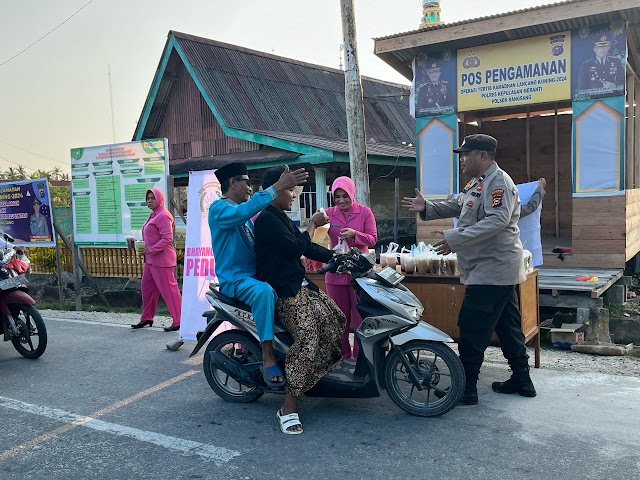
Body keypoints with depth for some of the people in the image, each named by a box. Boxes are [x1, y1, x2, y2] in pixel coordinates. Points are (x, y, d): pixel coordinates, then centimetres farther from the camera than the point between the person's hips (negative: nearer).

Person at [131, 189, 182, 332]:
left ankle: (178, 321, 0)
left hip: (161, 260, -10)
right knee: (146, 287, 15)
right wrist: (143, 246, 10)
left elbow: (167, 239, -21)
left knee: (168, 289, -6)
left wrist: (150, 249, -23)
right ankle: (146, 318, 28)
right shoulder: (153, 215, 17)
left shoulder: (163, 216, -14)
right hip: (151, 260, 10)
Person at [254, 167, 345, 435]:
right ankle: (289, 407, -21)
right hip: (282, 291, -10)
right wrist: (313, 223, -6)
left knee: (335, 318, 0)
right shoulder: (267, 219, -13)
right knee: (308, 337, -25)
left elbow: (307, 248, 18)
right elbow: (296, 248, -20)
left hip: (299, 285, 10)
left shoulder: (282, 218, 19)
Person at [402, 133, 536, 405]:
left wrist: (455, 239, -30)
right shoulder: (477, 182, 18)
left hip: (491, 271, -11)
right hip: (499, 270, 11)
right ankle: (521, 380, 26)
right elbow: (456, 207, 21)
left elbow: (498, 220, -27)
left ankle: (466, 388, 0)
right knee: (507, 327, 16)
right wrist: (426, 208, 7)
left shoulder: (498, 181, -16)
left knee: (472, 329, -8)